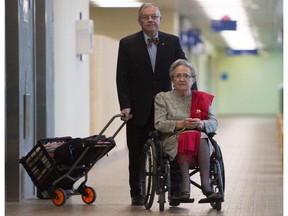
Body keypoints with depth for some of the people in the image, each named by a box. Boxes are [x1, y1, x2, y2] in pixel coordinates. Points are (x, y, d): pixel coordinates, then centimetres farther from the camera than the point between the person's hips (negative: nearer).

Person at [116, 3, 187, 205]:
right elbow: (122, 78, -2)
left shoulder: (173, 42, 5)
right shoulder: (128, 44, 0)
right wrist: (125, 106, -11)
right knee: (136, 153, 8)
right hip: (138, 109, -1)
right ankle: (136, 193, 20)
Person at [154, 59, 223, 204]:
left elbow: (214, 123, 8)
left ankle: (205, 184, -46)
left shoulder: (202, 98, 17)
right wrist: (180, 124, -17)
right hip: (173, 141, -1)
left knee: (201, 138, -35)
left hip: (201, 139, 1)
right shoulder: (162, 98, 13)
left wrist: (201, 124, -16)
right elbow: (159, 124, 0)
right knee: (185, 138, -36)